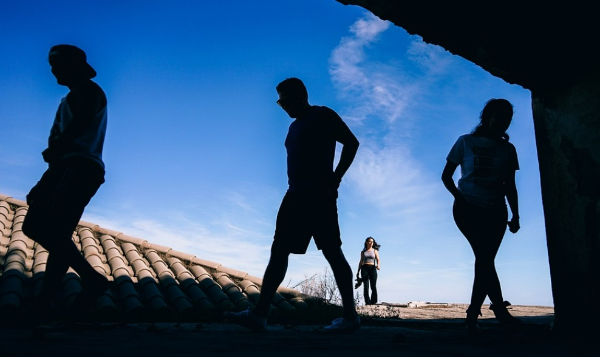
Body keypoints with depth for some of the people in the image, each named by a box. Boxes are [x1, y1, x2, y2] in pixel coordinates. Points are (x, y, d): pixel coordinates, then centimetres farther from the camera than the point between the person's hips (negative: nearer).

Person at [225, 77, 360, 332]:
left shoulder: (323, 116, 0)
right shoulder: (295, 126, 23)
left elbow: (351, 143, -7)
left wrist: (334, 179, -13)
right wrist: (295, 188, 12)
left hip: (319, 195, -8)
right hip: (296, 196, 9)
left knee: (332, 252, -8)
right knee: (279, 252, 1)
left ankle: (350, 316, 0)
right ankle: (259, 314, 0)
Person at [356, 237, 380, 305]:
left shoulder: (375, 251, 12)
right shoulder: (363, 252, 15)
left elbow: (378, 260, 1)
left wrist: (378, 265, -21)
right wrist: (358, 271, 11)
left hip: (372, 268, -1)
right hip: (364, 268, 1)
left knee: (373, 286, -8)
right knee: (366, 286, -6)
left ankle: (373, 302, -2)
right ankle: (367, 302, -6)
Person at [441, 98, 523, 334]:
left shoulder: (508, 150, 11)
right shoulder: (466, 142, 3)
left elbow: (510, 186, 13)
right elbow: (446, 176, 3)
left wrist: (515, 215, 3)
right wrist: (459, 197, -14)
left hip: (496, 212, 3)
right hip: (469, 208, -3)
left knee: (484, 258, -1)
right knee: (485, 258, -17)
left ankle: (473, 314, 8)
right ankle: (500, 309, -11)